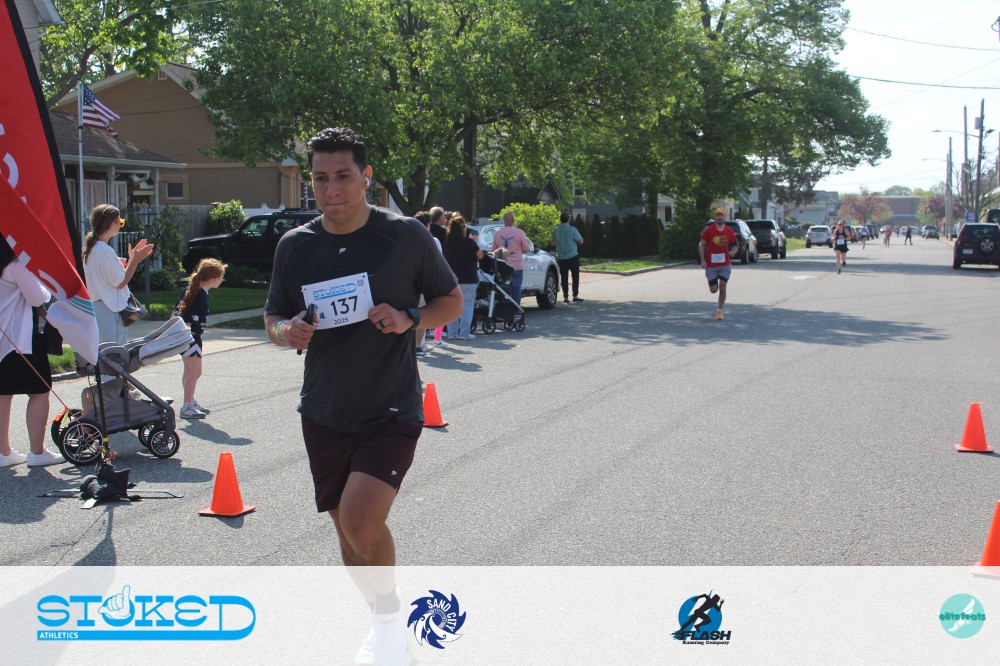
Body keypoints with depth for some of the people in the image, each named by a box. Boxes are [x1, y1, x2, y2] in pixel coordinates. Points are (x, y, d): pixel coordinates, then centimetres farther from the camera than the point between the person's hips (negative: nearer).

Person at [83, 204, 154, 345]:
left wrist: (131, 258, 16)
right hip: (109, 311, -10)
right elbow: (120, 282, -15)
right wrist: (135, 259, -9)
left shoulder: (92, 248, 14)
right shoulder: (104, 250, -17)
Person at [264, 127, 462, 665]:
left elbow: (452, 302, 3)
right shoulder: (294, 246, 0)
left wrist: (409, 318, -17)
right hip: (324, 413, 4)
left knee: (361, 521, -21)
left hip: (391, 409, -4)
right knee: (348, 527, 13)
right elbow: (273, 318, 10)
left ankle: (390, 612, 9)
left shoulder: (406, 235, -8)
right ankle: (385, 623, 38)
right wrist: (287, 332, -14)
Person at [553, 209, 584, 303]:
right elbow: (580, 241, -8)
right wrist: (580, 236, 10)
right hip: (572, 256, -3)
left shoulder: (556, 231, -1)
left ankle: (565, 297, 6)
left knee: (564, 278, 7)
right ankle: (575, 296, 4)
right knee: (575, 276, 6)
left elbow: (554, 241, 14)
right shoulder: (572, 229, -13)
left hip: (560, 257, 3)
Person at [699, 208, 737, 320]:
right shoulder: (709, 230, -5)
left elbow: (734, 245, 12)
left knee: (722, 288, -7)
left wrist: (733, 252, -12)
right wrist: (703, 260, -10)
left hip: (725, 265, 1)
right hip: (711, 265, -1)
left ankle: (719, 310, 7)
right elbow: (701, 244, -2)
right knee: (713, 290, 2)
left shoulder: (729, 231, 2)